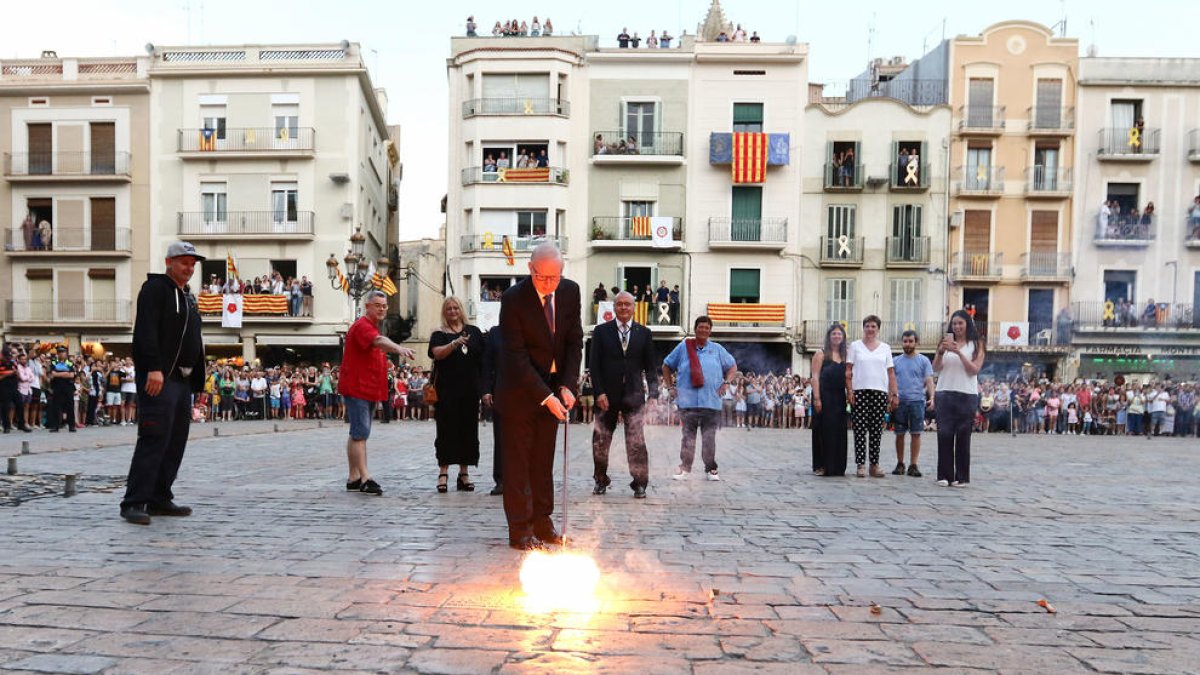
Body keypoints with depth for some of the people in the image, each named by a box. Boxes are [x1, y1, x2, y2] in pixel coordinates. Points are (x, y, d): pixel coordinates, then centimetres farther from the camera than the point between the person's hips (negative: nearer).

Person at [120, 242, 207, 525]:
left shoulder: (188, 296, 23)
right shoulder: (155, 288, -4)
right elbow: (145, 331, -17)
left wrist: (196, 379, 20)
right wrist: (154, 368, -27)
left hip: (182, 380, 9)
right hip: (158, 378, -9)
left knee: (176, 443, 10)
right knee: (154, 440, -12)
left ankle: (160, 499, 17)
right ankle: (134, 503, -7)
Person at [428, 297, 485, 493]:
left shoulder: (474, 331, 11)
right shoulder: (439, 334, 5)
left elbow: (484, 357, 13)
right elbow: (437, 353, -14)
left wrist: (483, 385, 6)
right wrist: (455, 343, -30)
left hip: (470, 389, 2)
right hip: (447, 390, -2)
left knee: (468, 429, 5)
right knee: (447, 429, -2)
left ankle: (464, 473, 13)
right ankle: (443, 473, 5)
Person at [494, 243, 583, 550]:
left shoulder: (570, 291, -4)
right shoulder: (513, 298, -18)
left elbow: (575, 341, 1)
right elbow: (516, 354, -20)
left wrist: (567, 386, -10)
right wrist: (545, 396, -24)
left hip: (554, 387, 5)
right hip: (520, 389, -5)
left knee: (544, 459, 12)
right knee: (518, 459, 1)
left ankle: (541, 522, 22)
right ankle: (520, 530, 9)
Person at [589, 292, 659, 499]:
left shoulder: (644, 333, 7)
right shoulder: (601, 331, 4)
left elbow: (650, 366, 8)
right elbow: (594, 365, 0)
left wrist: (653, 391, -4)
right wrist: (599, 392, -8)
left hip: (633, 395, 0)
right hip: (607, 395, 0)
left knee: (637, 442, -3)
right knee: (600, 441, 8)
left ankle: (640, 484, 8)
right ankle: (601, 481, 25)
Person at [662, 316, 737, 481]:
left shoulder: (717, 349, 10)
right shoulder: (683, 347, 6)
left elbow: (732, 366, 20)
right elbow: (666, 366, 14)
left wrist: (726, 383, 7)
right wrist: (671, 386, 7)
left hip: (711, 402, 1)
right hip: (688, 402, -1)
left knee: (709, 438, 4)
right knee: (688, 437, 2)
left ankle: (711, 469, 15)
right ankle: (685, 469, 11)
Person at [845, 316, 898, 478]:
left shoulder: (885, 347, 14)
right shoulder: (855, 346, 8)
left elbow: (891, 373, 11)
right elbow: (848, 371, 3)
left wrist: (894, 394, 4)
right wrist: (850, 391, -6)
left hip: (880, 393, 2)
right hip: (859, 392, -2)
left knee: (876, 430, 3)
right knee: (860, 429, -4)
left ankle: (875, 465, 9)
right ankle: (861, 465, -3)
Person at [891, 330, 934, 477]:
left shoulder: (924, 360, 6)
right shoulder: (895, 361, 12)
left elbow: (929, 381, 0)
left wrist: (931, 397, -15)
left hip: (917, 401, -2)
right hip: (899, 401, 2)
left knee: (916, 433, -3)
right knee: (900, 434, 5)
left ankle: (913, 465, 3)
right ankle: (900, 464, 15)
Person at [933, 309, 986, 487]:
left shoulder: (976, 345, 5)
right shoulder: (945, 342, 10)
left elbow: (974, 370, -5)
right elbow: (936, 369, 4)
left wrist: (959, 353, -15)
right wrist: (941, 351, -12)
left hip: (967, 395, -1)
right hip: (945, 394, 2)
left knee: (963, 436, 1)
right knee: (944, 434, -1)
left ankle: (961, 476, 7)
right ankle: (944, 475, 5)